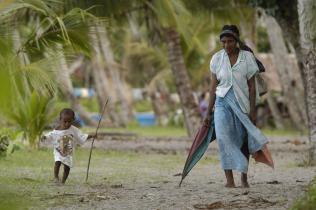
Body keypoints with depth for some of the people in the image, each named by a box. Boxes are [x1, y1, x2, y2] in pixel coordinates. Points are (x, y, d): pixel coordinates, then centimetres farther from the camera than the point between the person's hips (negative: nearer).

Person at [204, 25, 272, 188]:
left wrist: (252, 110, -4)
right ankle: (229, 179, -23)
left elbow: (252, 86, 1)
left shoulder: (247, 57, -1)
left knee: (243, 141, 3)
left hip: (242, 103, 0)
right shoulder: (217, 58, 2)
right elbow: (213, 87, 6)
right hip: (223, 102, 0)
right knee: (224, 137, -19)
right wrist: (208, 112, 5)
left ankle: (244, 178, 19)